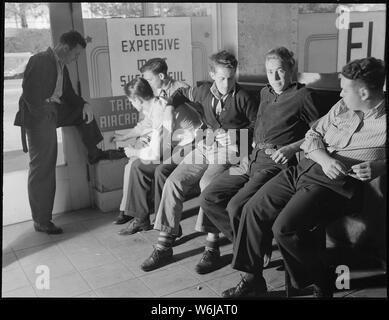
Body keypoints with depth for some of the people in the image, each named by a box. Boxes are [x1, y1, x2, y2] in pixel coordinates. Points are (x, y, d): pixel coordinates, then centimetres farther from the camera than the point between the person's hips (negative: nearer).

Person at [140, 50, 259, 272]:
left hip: (230, 148, -5)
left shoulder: (242, 97, -2)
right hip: (205, 146, 5)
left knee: (207, 183, -33)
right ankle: (165, 245, -10)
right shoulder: (204, 91, 12)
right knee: (173, 182, -14)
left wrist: (232, 133, -10)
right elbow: (184, 93, 32)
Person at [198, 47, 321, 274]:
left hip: (277, 165, -8)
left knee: (236, 207, -24)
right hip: (254, 160, 8)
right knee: (208, 198, -3)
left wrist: (292, 148, -16)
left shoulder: (304, 95, -2)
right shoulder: (266, 93, 21)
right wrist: (248, 157, 13)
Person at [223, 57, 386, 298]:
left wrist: (378, 167, -19)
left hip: (334, 184, -7)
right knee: (253, 209, -2)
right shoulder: (343, 107, 11)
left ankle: (323, 281, 2)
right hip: (306, 168, 7)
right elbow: (313, 135, 12)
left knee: (285, 227, -24)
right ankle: (253, 280, 10)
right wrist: (324, 159, -8)